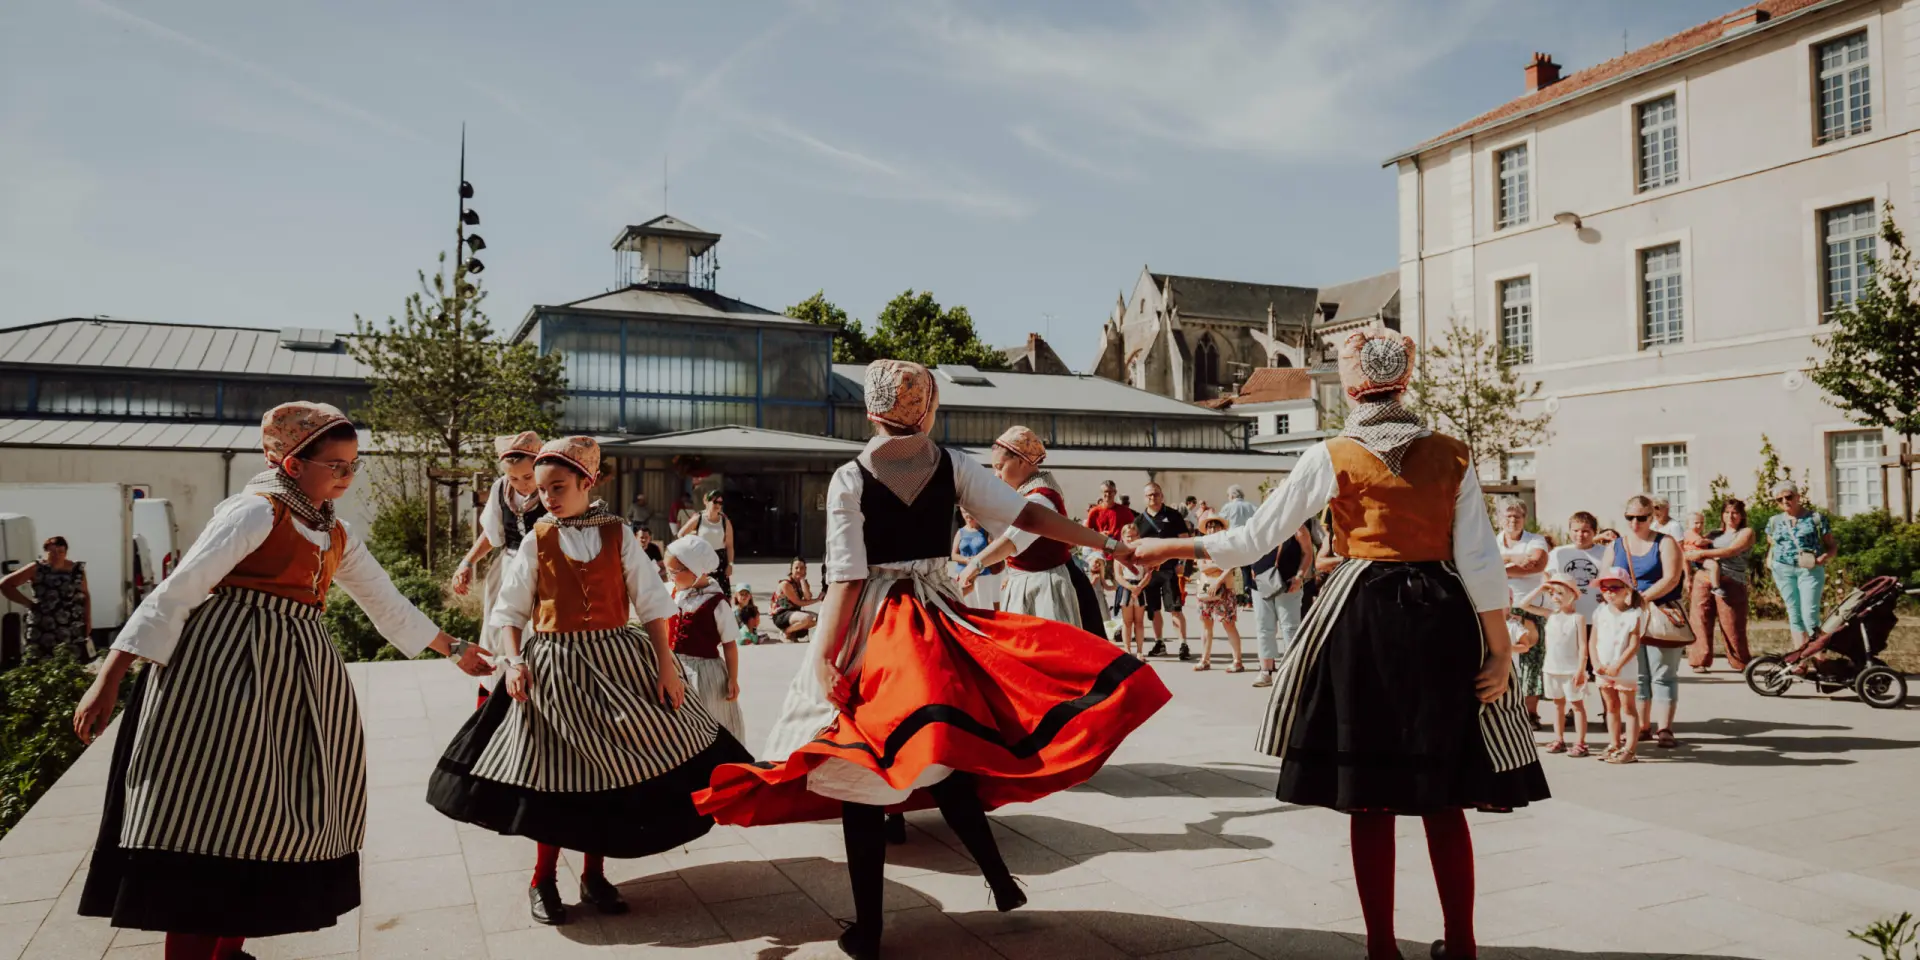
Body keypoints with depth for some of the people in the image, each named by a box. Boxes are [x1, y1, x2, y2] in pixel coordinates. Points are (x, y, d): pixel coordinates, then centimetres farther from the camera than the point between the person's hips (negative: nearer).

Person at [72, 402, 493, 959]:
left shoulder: (337, 536, 15)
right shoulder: (256, 511, -8)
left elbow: (387, 604, 23)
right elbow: (175, 594, -11)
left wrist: (452, 649, 24)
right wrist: (108, 682, -15)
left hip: (298, 680, 7)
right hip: (228, 672, -7)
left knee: (261, 815, 10)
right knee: (209, 816, -6)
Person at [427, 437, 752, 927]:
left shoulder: (619, 536, 0)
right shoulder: (537, 542, 0)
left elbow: (651, 603, 0)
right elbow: (510, 610, 4)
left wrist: (666, 664, -6)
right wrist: (513, 661, -11)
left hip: (617, 661, 1)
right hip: (554, 666, -1)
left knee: (608, 769, 7)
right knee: (555, 772, 4)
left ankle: (594, 874, 25)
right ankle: (543, 880, 22)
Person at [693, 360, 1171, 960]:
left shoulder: (849, 478, -8)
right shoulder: (952, 466, -1)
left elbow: (846, 579, -13)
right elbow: (1027, 515, -1)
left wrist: (823, 656, -10)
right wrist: (1106, 543, 8)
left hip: (868, 631, -3)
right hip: (937, 623, 3)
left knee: (860, 775, 5)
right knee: (943, 761, 19)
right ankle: (999, 878, 16)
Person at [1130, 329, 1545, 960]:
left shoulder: (1331, 458, -4)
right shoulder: (1451, 455, 2)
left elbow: (1254, 540, -3)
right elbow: (1480, 562, -2)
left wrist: (1169, 547, 9)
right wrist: (1499, 651, 4)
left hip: (1363, 618, -2)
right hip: (1442, 617, 2)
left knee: (1368, 796, 7)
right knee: (1444, 796, 13)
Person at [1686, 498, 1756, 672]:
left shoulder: (1746, 532, 10)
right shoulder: (1714, 534, 24)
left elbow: (1731, 551, -7)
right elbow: (1691, 549, 19)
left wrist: (1702, 553, -11)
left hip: (1731, 583, -4)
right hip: (1704, 580, 4)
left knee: (1732, 625, -6)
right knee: (1701, 621, -4)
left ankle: (1740, 663, 9)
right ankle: (1700, 661, -1)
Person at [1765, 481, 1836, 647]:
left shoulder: (1816, 517, 1)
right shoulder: (1774, 521, 11)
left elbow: (1831, 546, 2)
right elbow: (1771, 545, 24)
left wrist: (1821, 559, -16)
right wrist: (1768, 561, 6)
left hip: (1810, 570, -3)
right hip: (1783, 571, 3)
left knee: (1810, 614, -10)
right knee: (1794, 615, 6)